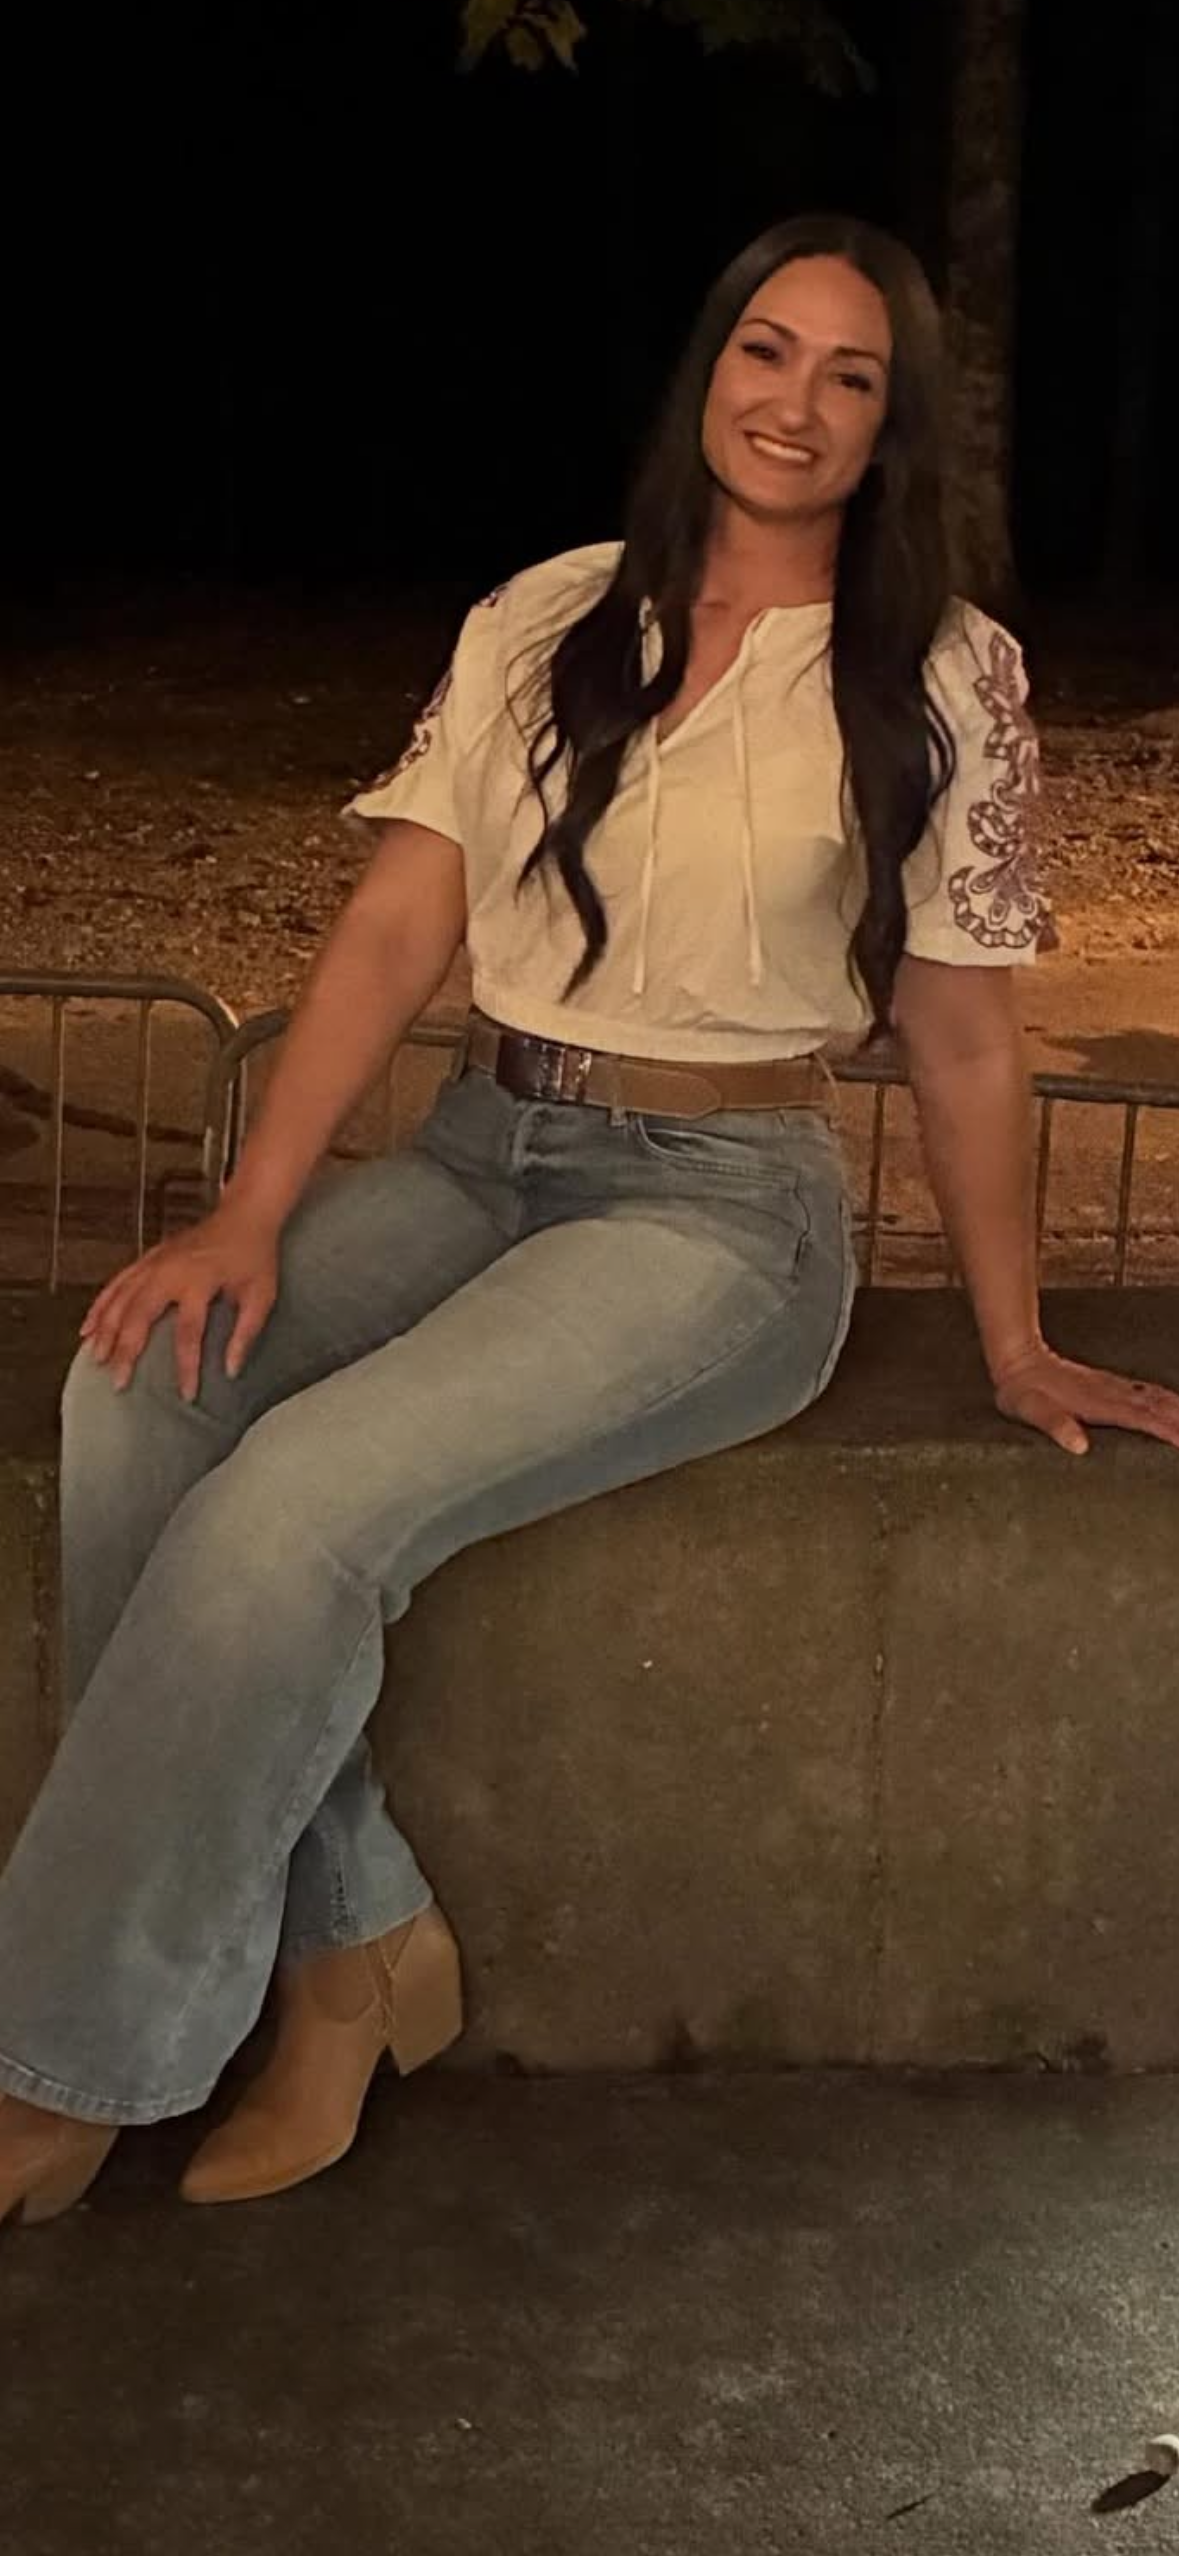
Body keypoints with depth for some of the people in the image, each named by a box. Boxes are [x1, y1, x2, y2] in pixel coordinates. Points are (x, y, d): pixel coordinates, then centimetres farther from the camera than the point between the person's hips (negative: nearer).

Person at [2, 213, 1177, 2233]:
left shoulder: (943, 677, 0)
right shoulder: (542, 622, 9)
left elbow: (962, 1038, 5)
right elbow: (395, 929, 2)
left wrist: (1016, 1350, 8)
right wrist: (254, 1212, -11)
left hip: (721, 1208, -4)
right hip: (477, 1156, 4)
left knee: (298, 1503, -28)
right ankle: (351, 1944, -10)